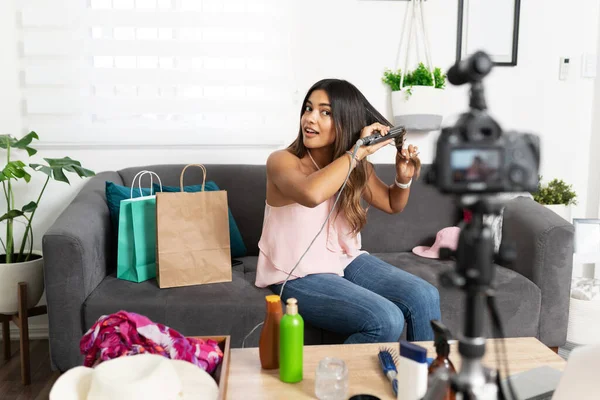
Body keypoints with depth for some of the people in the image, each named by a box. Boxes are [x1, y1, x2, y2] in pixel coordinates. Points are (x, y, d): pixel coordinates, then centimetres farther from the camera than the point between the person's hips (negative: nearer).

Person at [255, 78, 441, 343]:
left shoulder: (357, 167, 1)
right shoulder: (282, 161, -17)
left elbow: (392, 204, 18)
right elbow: (312, 194, -41)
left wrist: (404, 178, -4)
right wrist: (359, 151, -30)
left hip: (347, 261, 6)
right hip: (298, 277, -6)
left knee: (425, 298, -8)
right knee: (387, 322, -22)